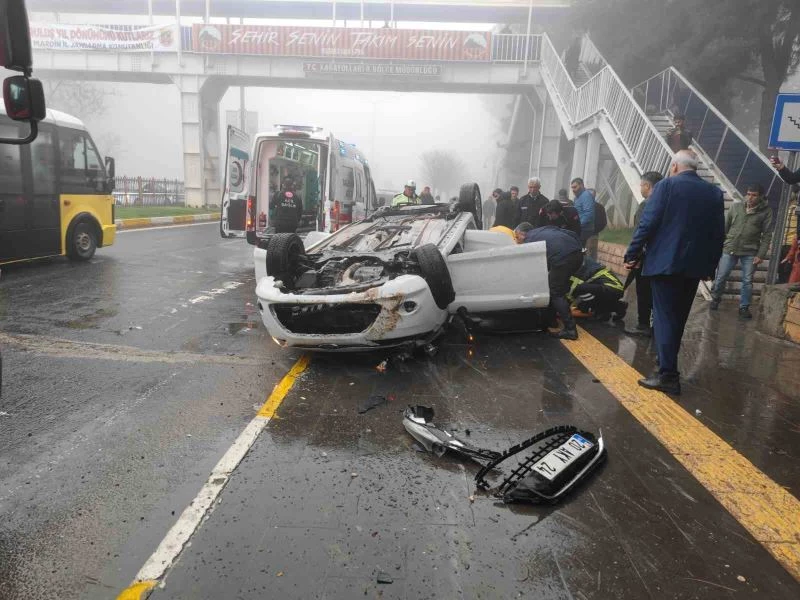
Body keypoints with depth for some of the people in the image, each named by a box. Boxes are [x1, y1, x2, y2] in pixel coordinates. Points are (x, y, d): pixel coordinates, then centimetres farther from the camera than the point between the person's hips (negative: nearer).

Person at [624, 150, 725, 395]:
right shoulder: (714, 192, 9)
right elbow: (719, 234, 10)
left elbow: (647, 224, -13)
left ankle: (668, 375, -5)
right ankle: (667, 364, 26)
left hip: (665, 262, -5)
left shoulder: (666, 185, -6)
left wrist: (632, 255, -6)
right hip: (695, 265, 5)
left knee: (664, 317, -3)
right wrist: (710, 265, 18)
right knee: (678, 317, 15)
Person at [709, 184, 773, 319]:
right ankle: (715, 298, 28)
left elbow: (767, 234, -3)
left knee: (747, 281, 4)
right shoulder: (736, 206, 2)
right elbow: (724, 227, 7)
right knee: (721, 277, 6)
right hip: (729, 249, 1)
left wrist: (761, 254, -9)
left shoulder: (766, 211, -3)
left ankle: (744, 307, 16)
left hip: (750, 252, -1)